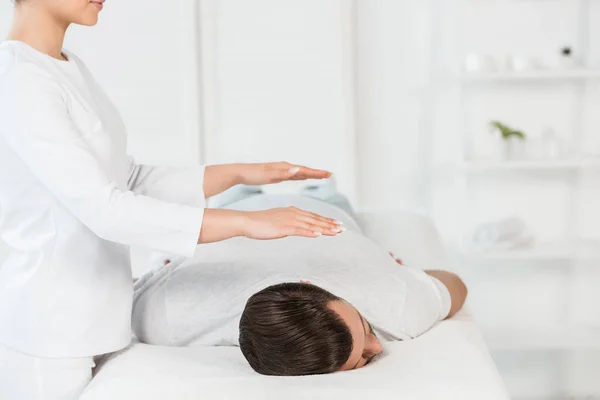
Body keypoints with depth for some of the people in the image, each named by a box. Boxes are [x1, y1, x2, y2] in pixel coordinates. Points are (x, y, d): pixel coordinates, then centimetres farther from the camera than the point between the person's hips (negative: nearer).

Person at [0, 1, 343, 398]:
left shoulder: (70, 69, 8)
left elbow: (130, 181, 10)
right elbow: (102, 208, -27)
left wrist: (239, 173, 3)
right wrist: (247, 222, -28)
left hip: (95, 319, 8)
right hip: (48, 333, -8)